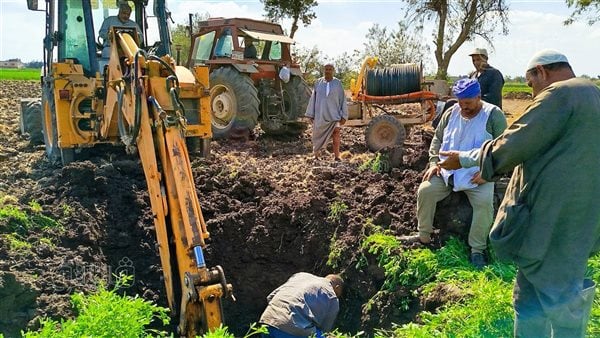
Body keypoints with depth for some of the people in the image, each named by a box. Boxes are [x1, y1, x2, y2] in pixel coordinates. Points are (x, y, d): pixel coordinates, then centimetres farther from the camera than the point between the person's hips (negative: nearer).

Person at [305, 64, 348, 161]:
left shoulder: (337, 83, 2)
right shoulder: (318, 82, 4)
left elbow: (342, 100, 2)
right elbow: (313, 99, 8)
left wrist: (344, 116, -2)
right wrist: (311, 115, 7)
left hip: (333, 114, -1)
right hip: (320, 114, 2)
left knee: (336, 132, -19)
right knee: (318, 135, 8)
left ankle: (336, 156, -15)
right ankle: (316, 155, 26)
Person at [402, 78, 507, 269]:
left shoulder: (493, 115, -5)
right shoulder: (452, 113, 8)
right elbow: (438, 138, 14)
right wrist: (434, 162, -1)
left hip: (478, 175, -4)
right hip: (447, 171, 4)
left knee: (484, 201, -29)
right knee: (425, 190, -15)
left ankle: (477, 249, -14)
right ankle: (424, 236, 0)